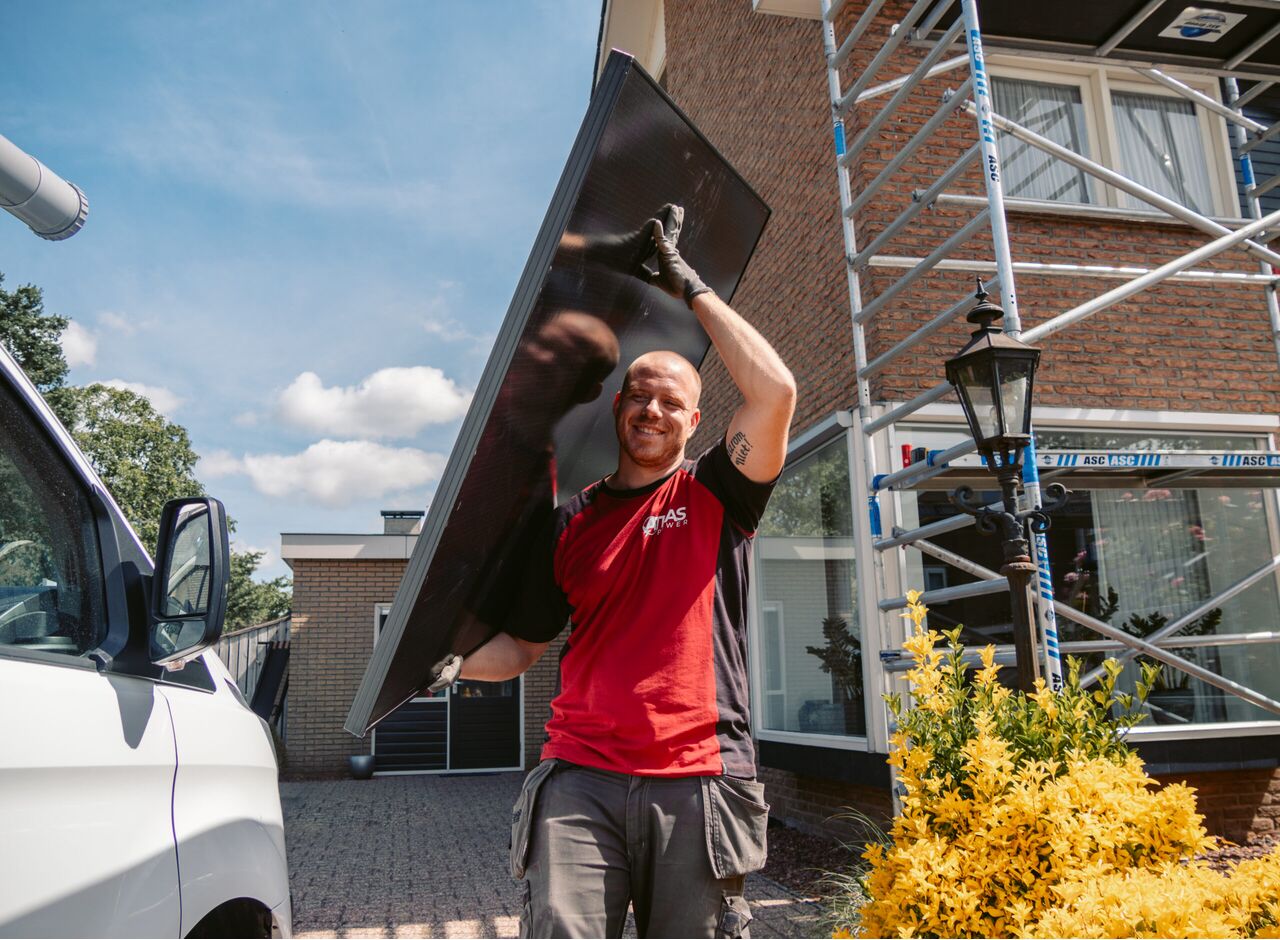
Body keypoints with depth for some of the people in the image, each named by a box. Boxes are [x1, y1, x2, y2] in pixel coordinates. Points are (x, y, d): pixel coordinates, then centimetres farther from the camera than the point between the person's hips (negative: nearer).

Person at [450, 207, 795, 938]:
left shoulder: (715, 495, 7)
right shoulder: (572, 523, 15)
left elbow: (776, 392, -8)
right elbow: (524, 647, 16)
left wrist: (691, 288, -1)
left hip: (698, 781, -1)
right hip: (581, 781, 2)